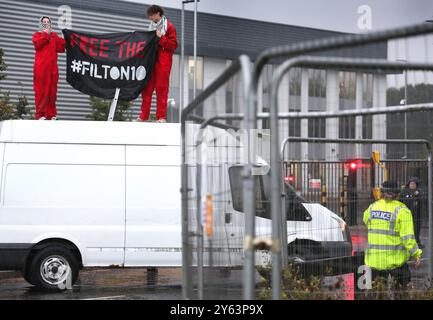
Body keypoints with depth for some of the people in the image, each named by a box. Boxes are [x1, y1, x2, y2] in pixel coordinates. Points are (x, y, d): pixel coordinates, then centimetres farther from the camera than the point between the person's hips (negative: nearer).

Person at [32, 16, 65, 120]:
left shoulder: (54, 35, 22)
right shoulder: (37, 34, 15)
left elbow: (61, 49, 11)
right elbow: (37, 44, -8)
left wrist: (62, 38, 1)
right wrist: (46, 34, 0)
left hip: (52, 67, 3)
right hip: (41, 67, -3)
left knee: (52, 90, 1)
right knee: (41, 90, -8)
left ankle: (51, 114, 5)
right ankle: (40, 114, -10)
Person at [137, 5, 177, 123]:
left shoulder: (169, 27, -1)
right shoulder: (152, 26, 19)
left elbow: (173, 45, -6)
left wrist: (161, 38, -16)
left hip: (163, 62, -6)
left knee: (161, 89, -7)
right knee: (147, 88, 2)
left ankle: (161, 117, -5)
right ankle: (143, 116, 5)